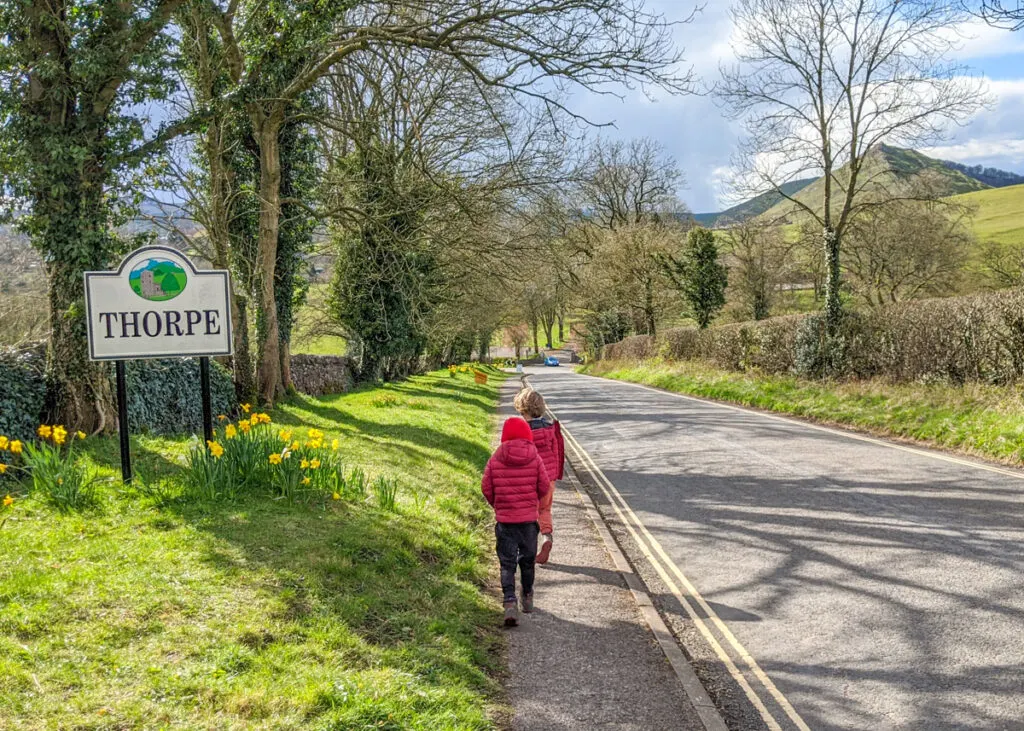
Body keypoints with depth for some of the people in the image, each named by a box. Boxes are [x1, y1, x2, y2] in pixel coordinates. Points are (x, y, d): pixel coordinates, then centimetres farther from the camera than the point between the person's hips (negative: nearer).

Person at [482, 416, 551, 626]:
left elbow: (486, 487, -1)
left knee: (507, 563, 2)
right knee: (527, 559, 18)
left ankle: (510, 603, -13)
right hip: (529, 517, 1)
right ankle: (527, 597, 33)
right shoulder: (534, 458, -5)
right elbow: (544, 486, -2)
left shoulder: (496, 459, -5)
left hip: (504, 518, -1)